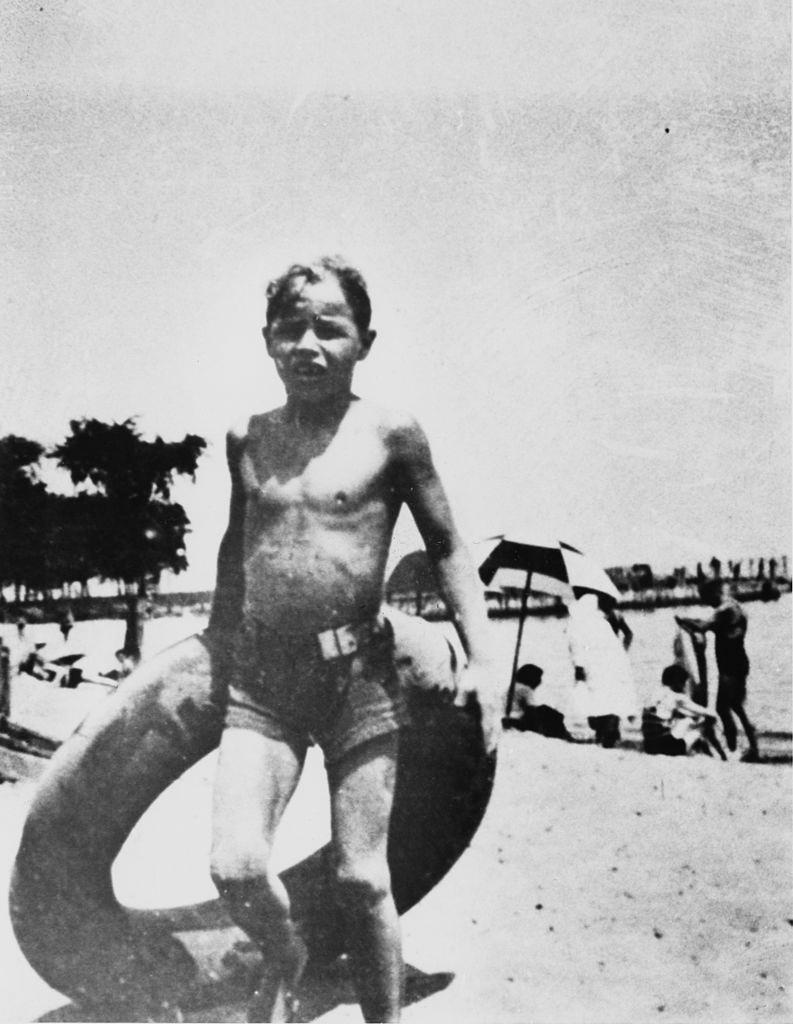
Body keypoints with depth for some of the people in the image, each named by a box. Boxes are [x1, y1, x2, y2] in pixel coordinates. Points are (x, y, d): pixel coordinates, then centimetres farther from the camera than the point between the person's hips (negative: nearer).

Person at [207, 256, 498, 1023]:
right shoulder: (246, 439, 7)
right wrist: (220, 638, 28)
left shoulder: (389, 435, -3)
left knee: (360, 879, 2)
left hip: (358, 679, -2)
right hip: (260, 683, 3)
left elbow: (446, 548, 3)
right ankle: (282, 959, 25)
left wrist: (479, 657, -4)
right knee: (235, 866, -9)